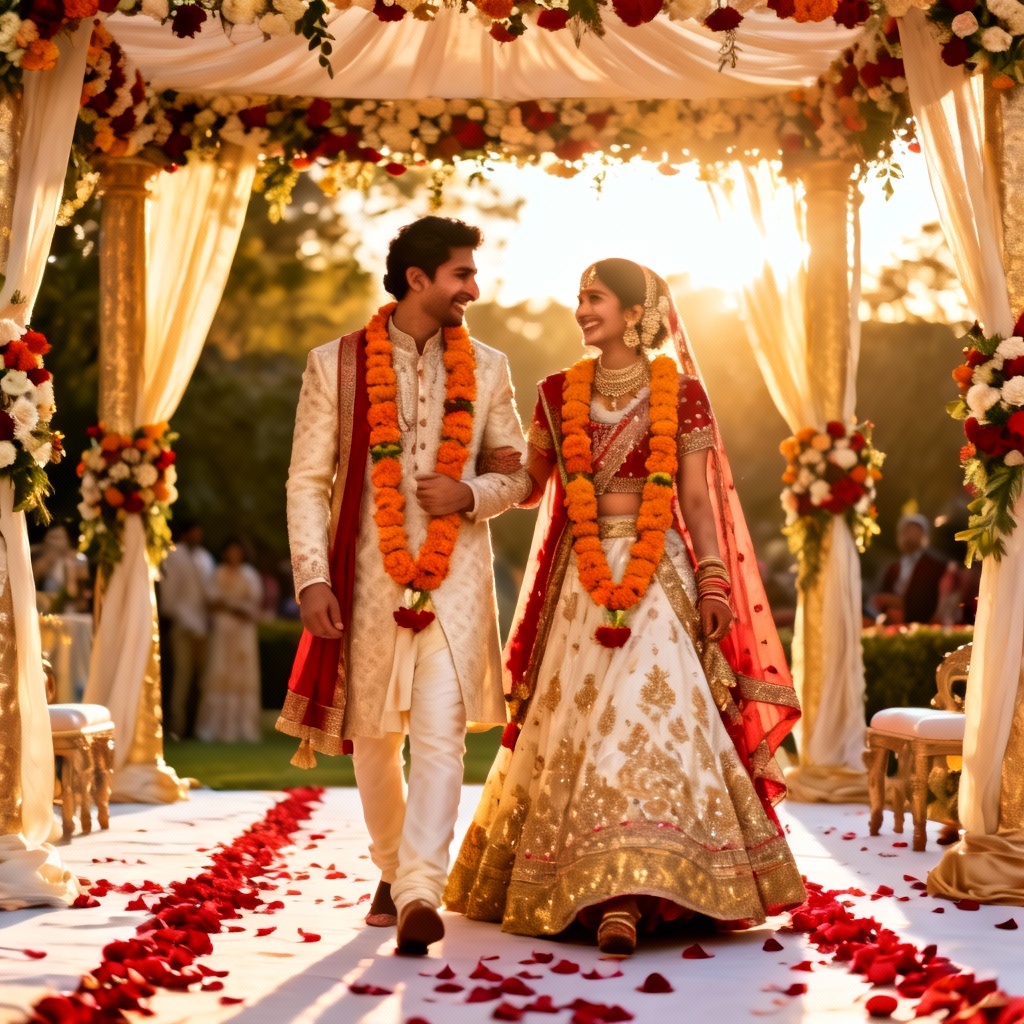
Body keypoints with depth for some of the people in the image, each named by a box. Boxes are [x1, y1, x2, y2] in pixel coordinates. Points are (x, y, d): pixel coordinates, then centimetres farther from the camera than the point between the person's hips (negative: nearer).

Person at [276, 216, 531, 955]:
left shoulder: (487, 368, 7)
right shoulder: (337, 365, 0)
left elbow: (515, 475, 14)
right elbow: (308, 480, 0)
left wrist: (470, 493, -9)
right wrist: (312, 578, -9)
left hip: (455, 574, 0)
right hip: (367, 574, 0)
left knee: (440, 733, -14)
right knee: (373, 736, 11)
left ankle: (421, 895, -16)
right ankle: (391, 871, 32)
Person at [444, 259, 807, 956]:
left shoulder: (680, 392, 3)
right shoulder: (561, 393, 12)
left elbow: (698, 500, 1)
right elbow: (529, 485, 10)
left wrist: (715, 583, -7)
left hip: (659, 577, -3)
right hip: (578, 578, 3)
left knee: (645, 715, -16)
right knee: (574, 728, 0)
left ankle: (619, 898, -20)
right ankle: (619, 895, 10)